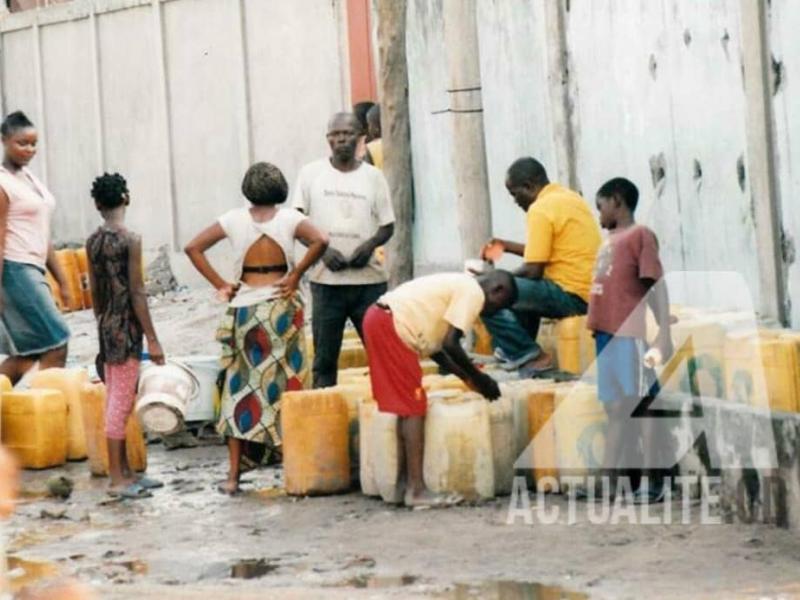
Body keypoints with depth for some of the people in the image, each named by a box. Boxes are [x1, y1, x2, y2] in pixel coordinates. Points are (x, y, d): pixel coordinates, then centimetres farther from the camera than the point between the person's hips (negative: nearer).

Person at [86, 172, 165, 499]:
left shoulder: (93, 241, 7)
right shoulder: (130, 240, -13)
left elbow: (94, 290, 12)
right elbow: (137, 292, -14)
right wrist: (152, 339, -11)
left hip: (106, 328, 7)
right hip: (127, 328, -7)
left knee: (116, 402, 13)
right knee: (121, 403, -4)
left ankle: (125, 472, 20)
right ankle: (117, 479, -2)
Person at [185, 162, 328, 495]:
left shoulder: (234, 219, 2)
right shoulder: (288, 218, -2)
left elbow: (193, 248, 0)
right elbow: (320, 241, -18)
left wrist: (221, 285, 1)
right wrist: (296, 275, -8)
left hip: (245, 306, 1)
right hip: (281, 305, -1)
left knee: (241, 385, 4)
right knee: (283, 383, 10)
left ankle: (233, 475, 2)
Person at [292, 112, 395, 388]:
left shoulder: (373, 176, 8)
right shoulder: (311, 173, 6)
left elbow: (387, 224, 11)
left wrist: (371, 243, -12)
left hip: (369, 279, 1)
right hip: (326, 280, -1)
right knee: (324, 357, 1)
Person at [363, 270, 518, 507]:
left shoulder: (459, 285, 24)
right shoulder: (474, 292, -6)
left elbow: (434, 344, 23)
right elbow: (450, 344, -12)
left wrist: (466, 377, 22)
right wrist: (479, 379, -1)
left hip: (378, 319, 10)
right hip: (391, 326, -10)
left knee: (406, 407, 13)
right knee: (414, 408, -6)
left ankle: (405, 483, 15)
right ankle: (417, 490, -8)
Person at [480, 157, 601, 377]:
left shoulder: (541, 209, -13)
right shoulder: (570, 197, 16)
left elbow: (533, 271, -14)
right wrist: (507, 246, 27)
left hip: (571, 296, -10)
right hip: (591, 291, 10)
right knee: (522, 287, 35)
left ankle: (529, 356, -7)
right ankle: (515, 350, 29)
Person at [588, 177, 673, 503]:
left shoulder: (640, 235, -1)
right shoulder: (608, 243, 23)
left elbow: (656, 285, -9)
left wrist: (664, 332, -17)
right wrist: (592, 328, 17)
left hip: (630, 335, -8)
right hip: (606, 335, 8)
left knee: (641, 406, -6)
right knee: (616, 410, 8)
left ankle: (653, 482, -5)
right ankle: (610, 480, 8)